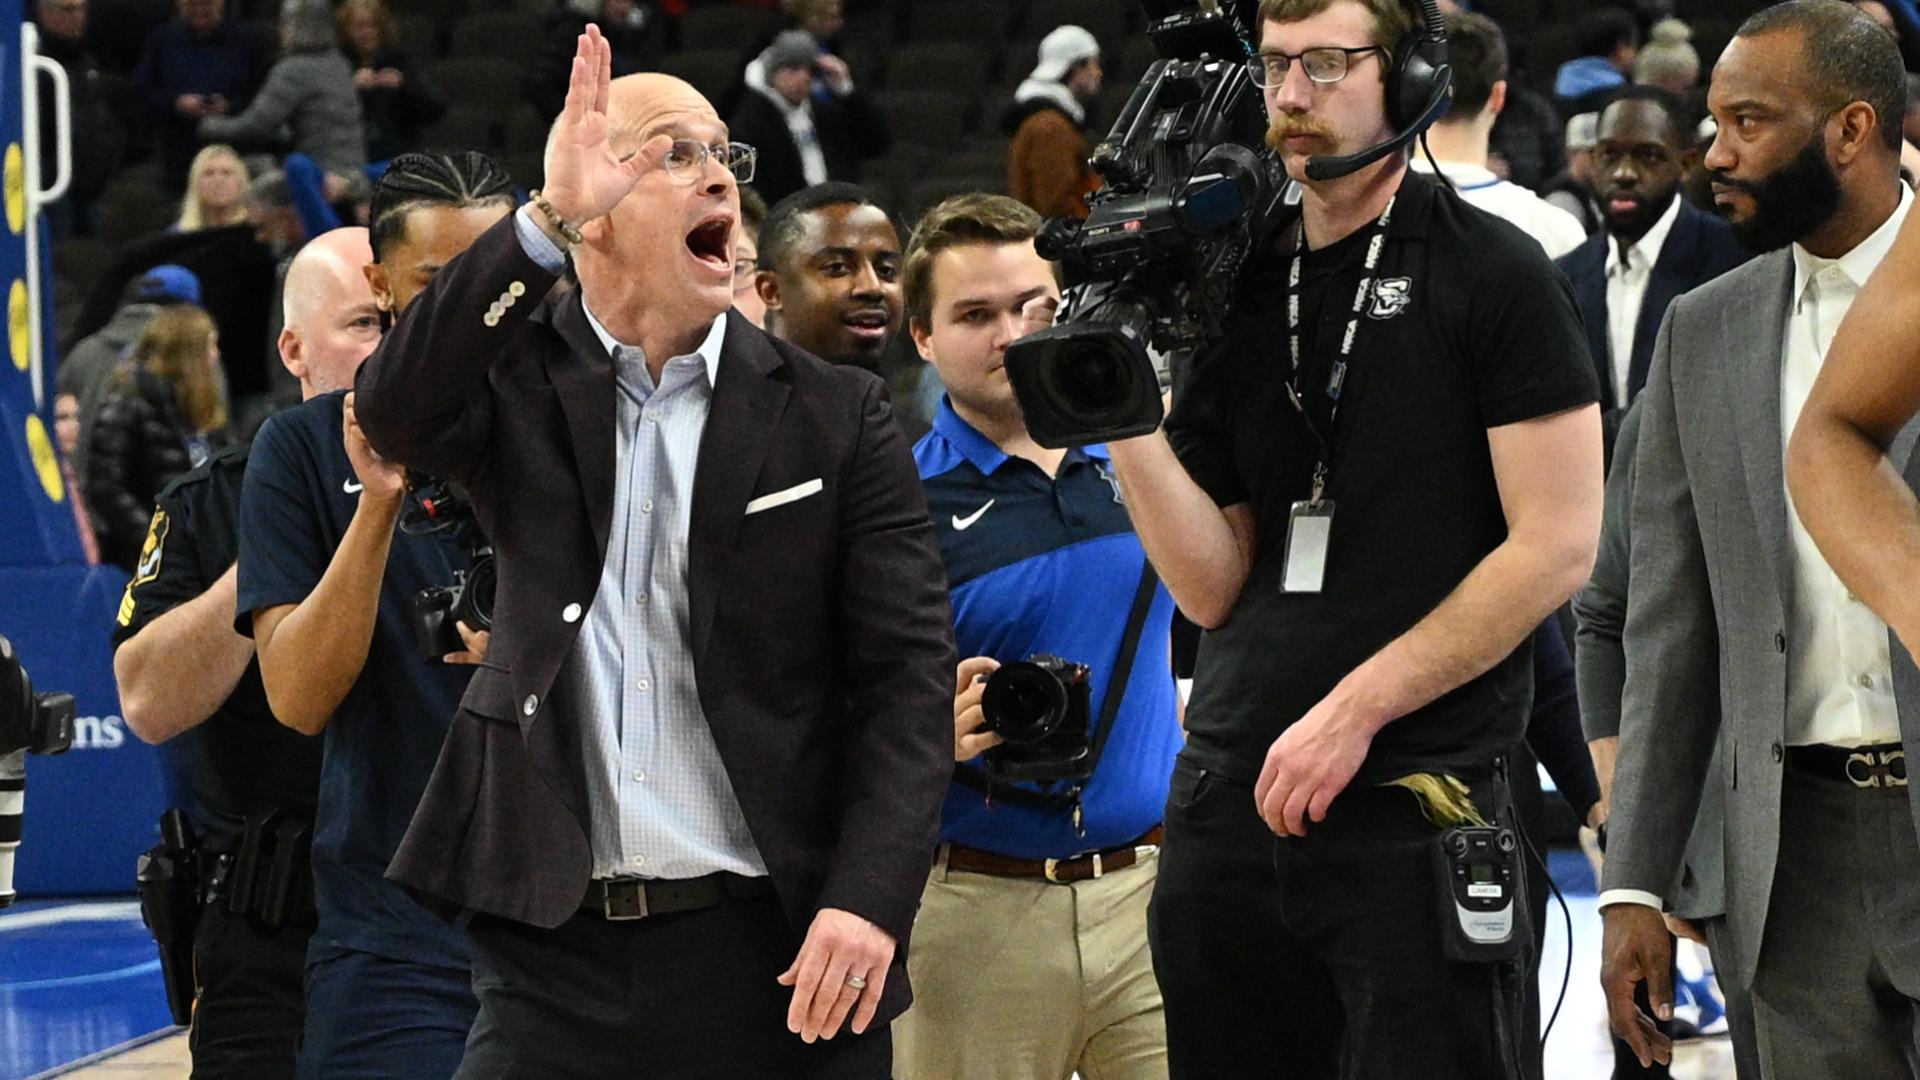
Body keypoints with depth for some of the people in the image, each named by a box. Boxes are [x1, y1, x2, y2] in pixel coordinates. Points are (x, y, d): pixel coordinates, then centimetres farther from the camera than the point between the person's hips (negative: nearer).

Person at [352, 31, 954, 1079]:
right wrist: (546, 221, -22)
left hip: (775, 950, 0)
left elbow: (908, 673, 0)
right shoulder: (522, 385, 7)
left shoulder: (837, 417, 6)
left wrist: (869, 899, -13)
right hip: (554, 952, 0)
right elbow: (392, 411, -15)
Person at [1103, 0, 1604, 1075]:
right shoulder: (1238, 295, 13)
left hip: (1418, 807, -5)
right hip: (1228, 803, 5)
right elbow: (1215, 586, 9)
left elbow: (1557, 545, -10)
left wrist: (1354, 709, -13)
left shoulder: (1495, 276, -2)